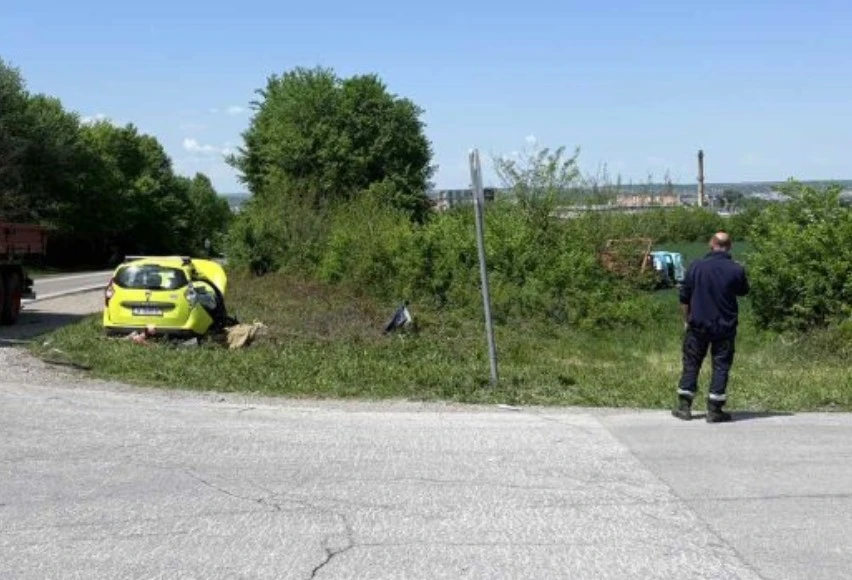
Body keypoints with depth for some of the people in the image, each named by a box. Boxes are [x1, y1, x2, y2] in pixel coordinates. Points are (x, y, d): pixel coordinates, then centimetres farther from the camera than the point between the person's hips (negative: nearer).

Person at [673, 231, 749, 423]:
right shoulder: (737, 270, -8)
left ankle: (684, 407, 11)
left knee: (691, 364, 10)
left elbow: (684, 298, 0)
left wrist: (686, 320, 11)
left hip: (698, 324, 1)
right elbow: (743, 292, 11)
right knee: (721, 366, 6)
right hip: (725, 327, -1)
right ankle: (714, 410, 6)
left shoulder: (696, 266, -5)